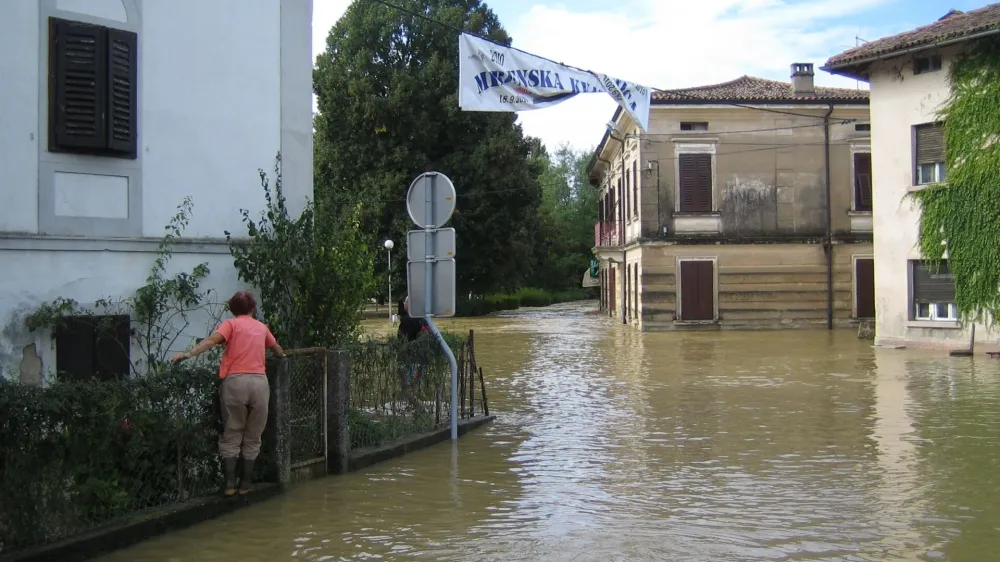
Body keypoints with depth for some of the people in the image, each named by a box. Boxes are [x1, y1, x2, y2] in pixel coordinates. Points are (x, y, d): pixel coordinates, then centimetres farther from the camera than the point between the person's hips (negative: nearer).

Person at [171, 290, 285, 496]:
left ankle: (230, 484, 0)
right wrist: (282, 355, 62)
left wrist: (188, 354, -21)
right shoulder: (261, 327, 21)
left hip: (235, 381, -2)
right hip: (259, 381, 2)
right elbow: (276, 349, 39)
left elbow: (212, 340, -11)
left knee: (232, 435, 7)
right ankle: (245, 484, 11)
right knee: (252, 437, 11)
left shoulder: (231, 324, 9)